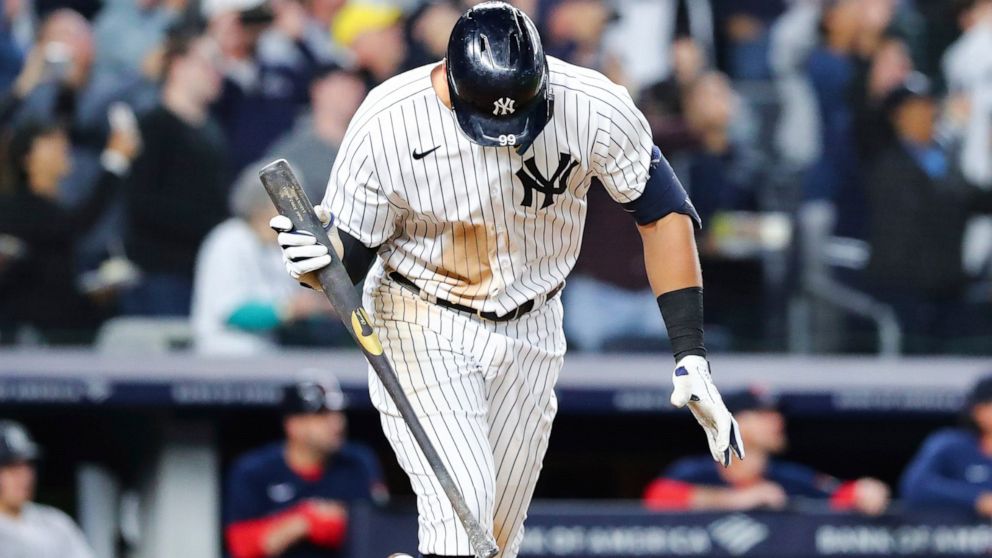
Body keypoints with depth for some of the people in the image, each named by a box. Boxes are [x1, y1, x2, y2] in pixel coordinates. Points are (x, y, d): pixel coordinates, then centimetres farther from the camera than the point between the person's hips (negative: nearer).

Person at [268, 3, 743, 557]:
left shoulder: (596, 109, -23)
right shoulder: (385, 126, -25)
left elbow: (663, 212, -11)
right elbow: (350, 259, -15)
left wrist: (691, 359, -15)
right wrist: (315, 262, -40)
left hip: (530, 334, 3)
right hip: (424, 328, -3)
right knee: (462, 512, -21)